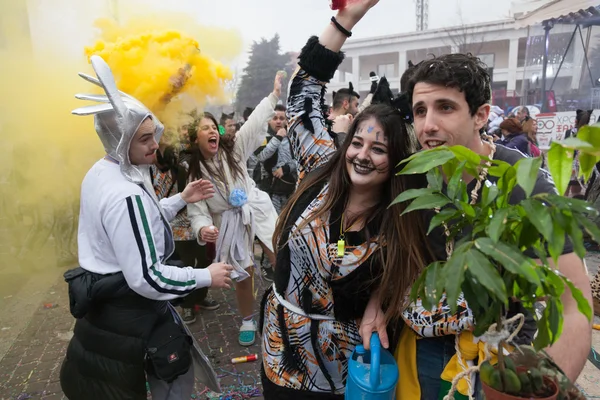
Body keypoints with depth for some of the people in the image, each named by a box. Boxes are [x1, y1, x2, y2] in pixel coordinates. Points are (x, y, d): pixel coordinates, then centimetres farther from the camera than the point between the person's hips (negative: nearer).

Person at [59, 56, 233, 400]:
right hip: (127, 312, -10)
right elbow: (145, 278, -31)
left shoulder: (100, 173, 0)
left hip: (103, 302, 10)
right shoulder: (125, 196, -32)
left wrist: (181, 200, 8)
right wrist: (206, 276, -22)